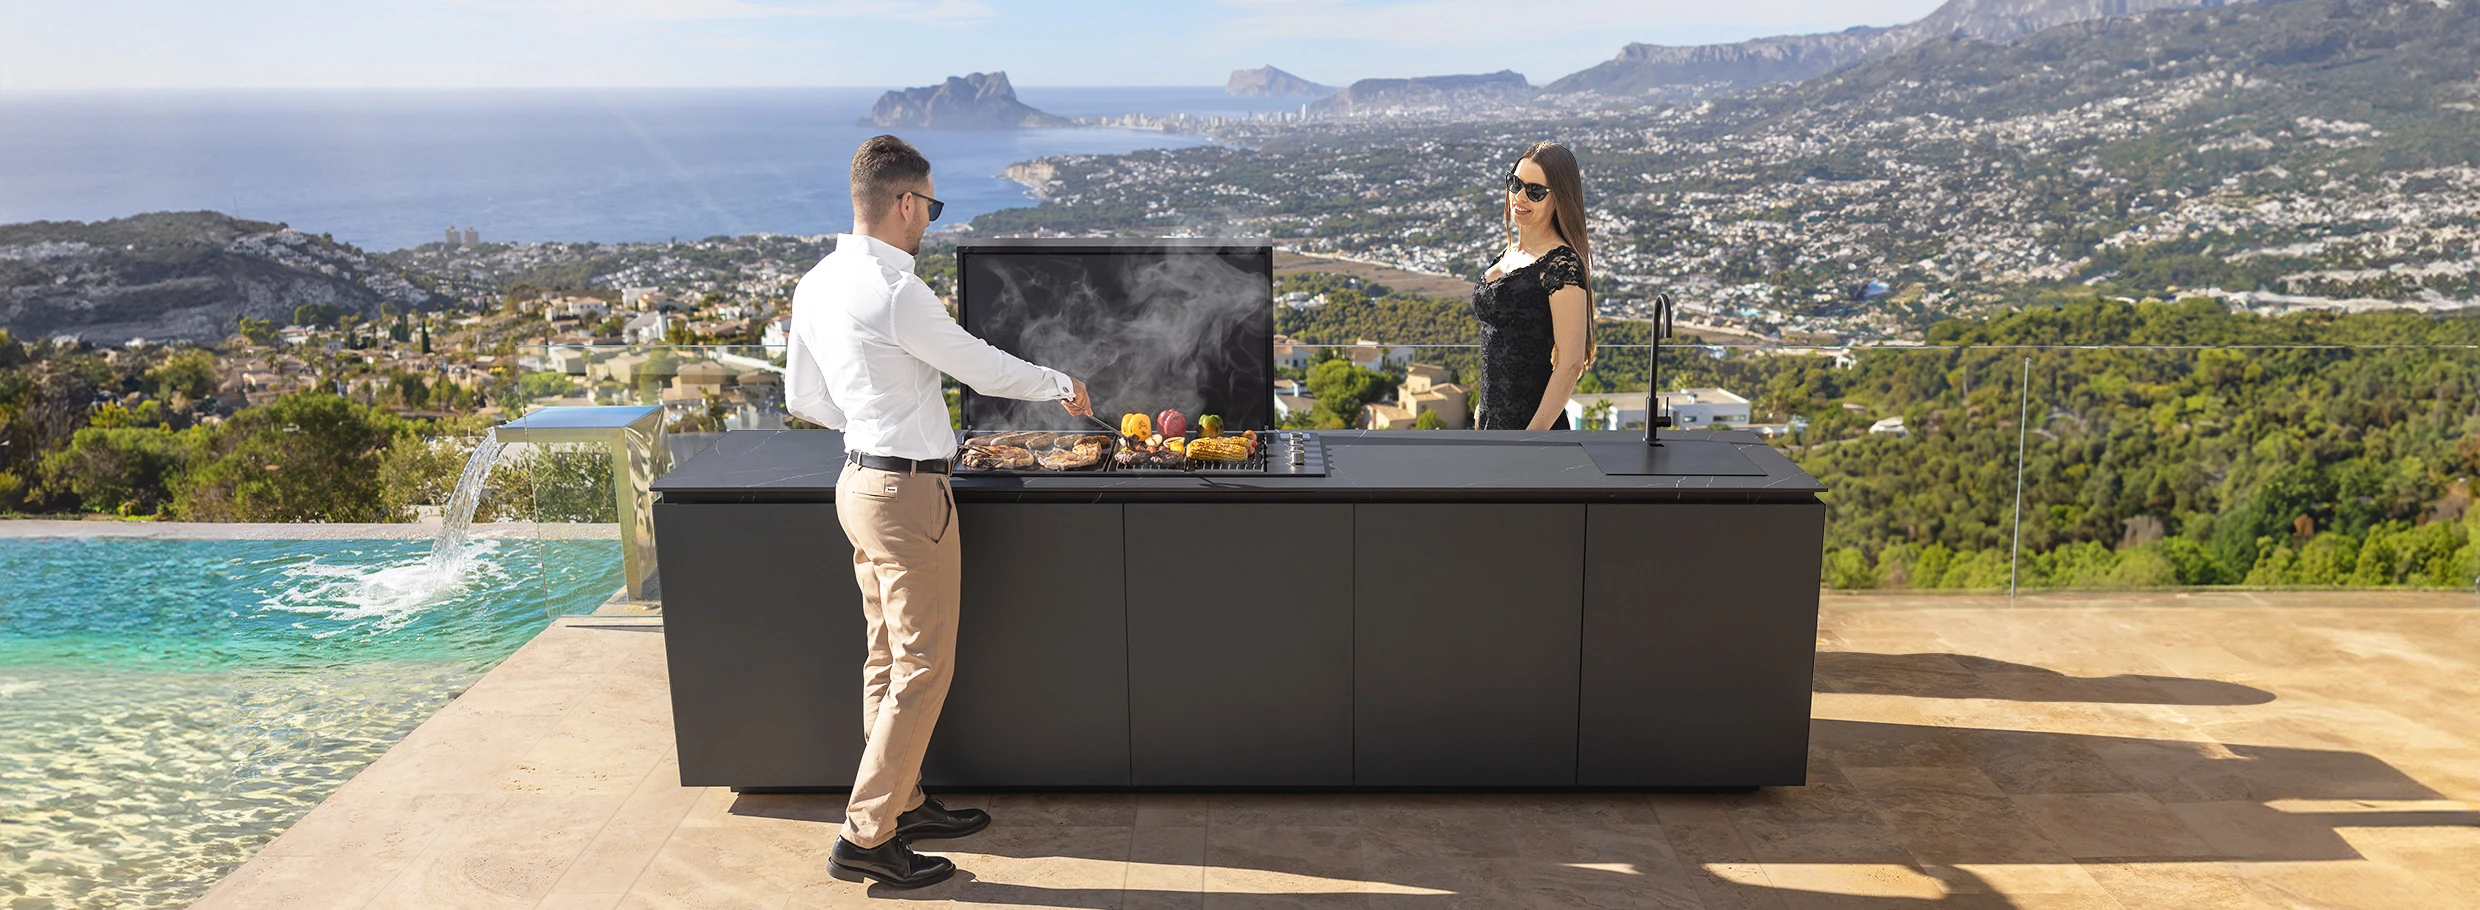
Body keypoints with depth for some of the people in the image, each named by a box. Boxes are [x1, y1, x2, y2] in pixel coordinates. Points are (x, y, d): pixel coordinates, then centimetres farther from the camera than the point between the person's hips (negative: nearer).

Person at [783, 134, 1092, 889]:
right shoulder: (896, 294, -21)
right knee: (921, 670, -1)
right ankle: (865, 837, 4)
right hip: (908, 493, -9)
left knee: (890, 659, 18)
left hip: (859, 480, 10)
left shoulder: (815, 287, 6)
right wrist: (1060, 386, 6)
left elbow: (803, 400, 14)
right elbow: (983, 368, -11)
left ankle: (901, 805, 31)